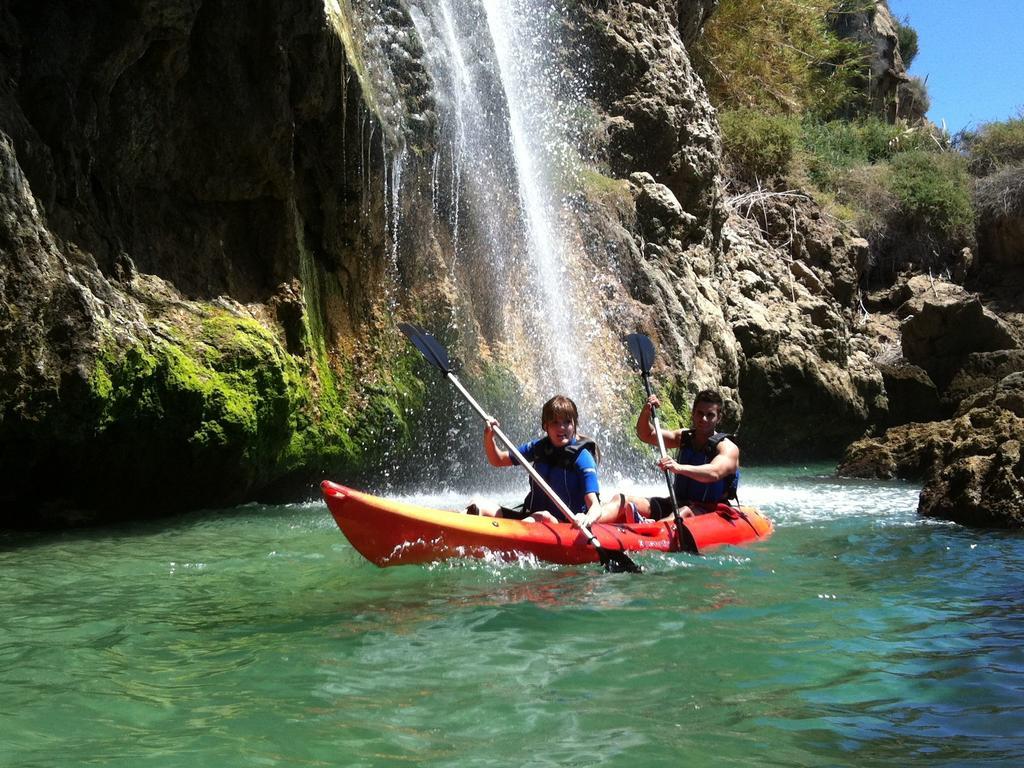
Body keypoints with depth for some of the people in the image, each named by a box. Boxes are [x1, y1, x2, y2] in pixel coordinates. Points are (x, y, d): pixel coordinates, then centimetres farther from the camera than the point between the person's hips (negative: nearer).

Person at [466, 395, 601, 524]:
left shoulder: (582, 457, -12)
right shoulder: (539, 447, 5)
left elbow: (595, 506, -20)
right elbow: (498, 460, 16)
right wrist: (488, 437, -4)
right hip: (530, 515, 6)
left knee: (543, 517, -39)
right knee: (478, 506, -7)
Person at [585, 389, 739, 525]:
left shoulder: (727, 447, -7)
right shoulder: (684, 437, 14)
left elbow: (714, 473, -29)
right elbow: (646, 435, 8)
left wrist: (679, 468, -47)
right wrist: (646, 412, -15)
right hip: (675, 504, 6)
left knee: (685, 512, -41)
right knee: (621, 500, -13)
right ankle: (587, 522, -43)